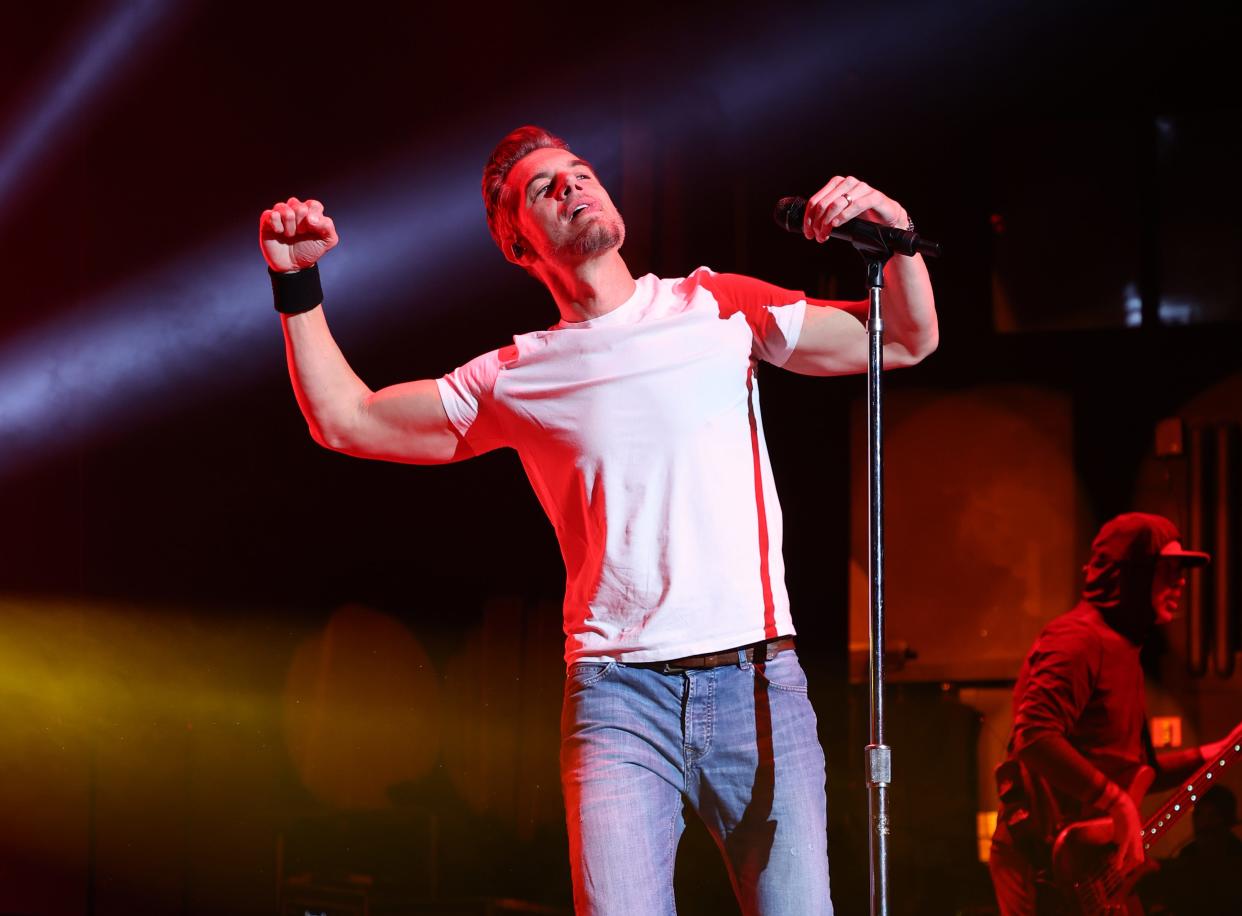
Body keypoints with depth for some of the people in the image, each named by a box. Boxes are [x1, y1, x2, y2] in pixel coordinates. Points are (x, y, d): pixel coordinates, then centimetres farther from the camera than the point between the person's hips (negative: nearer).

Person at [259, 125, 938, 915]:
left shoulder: (718, 308, 11)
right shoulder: (518, 378, 11)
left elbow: (907, 341, 13)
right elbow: (346, 421, 16)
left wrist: (893, 234, -5)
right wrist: (298, 285, 7)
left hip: (759, 680, 0)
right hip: (619, 694, 0)